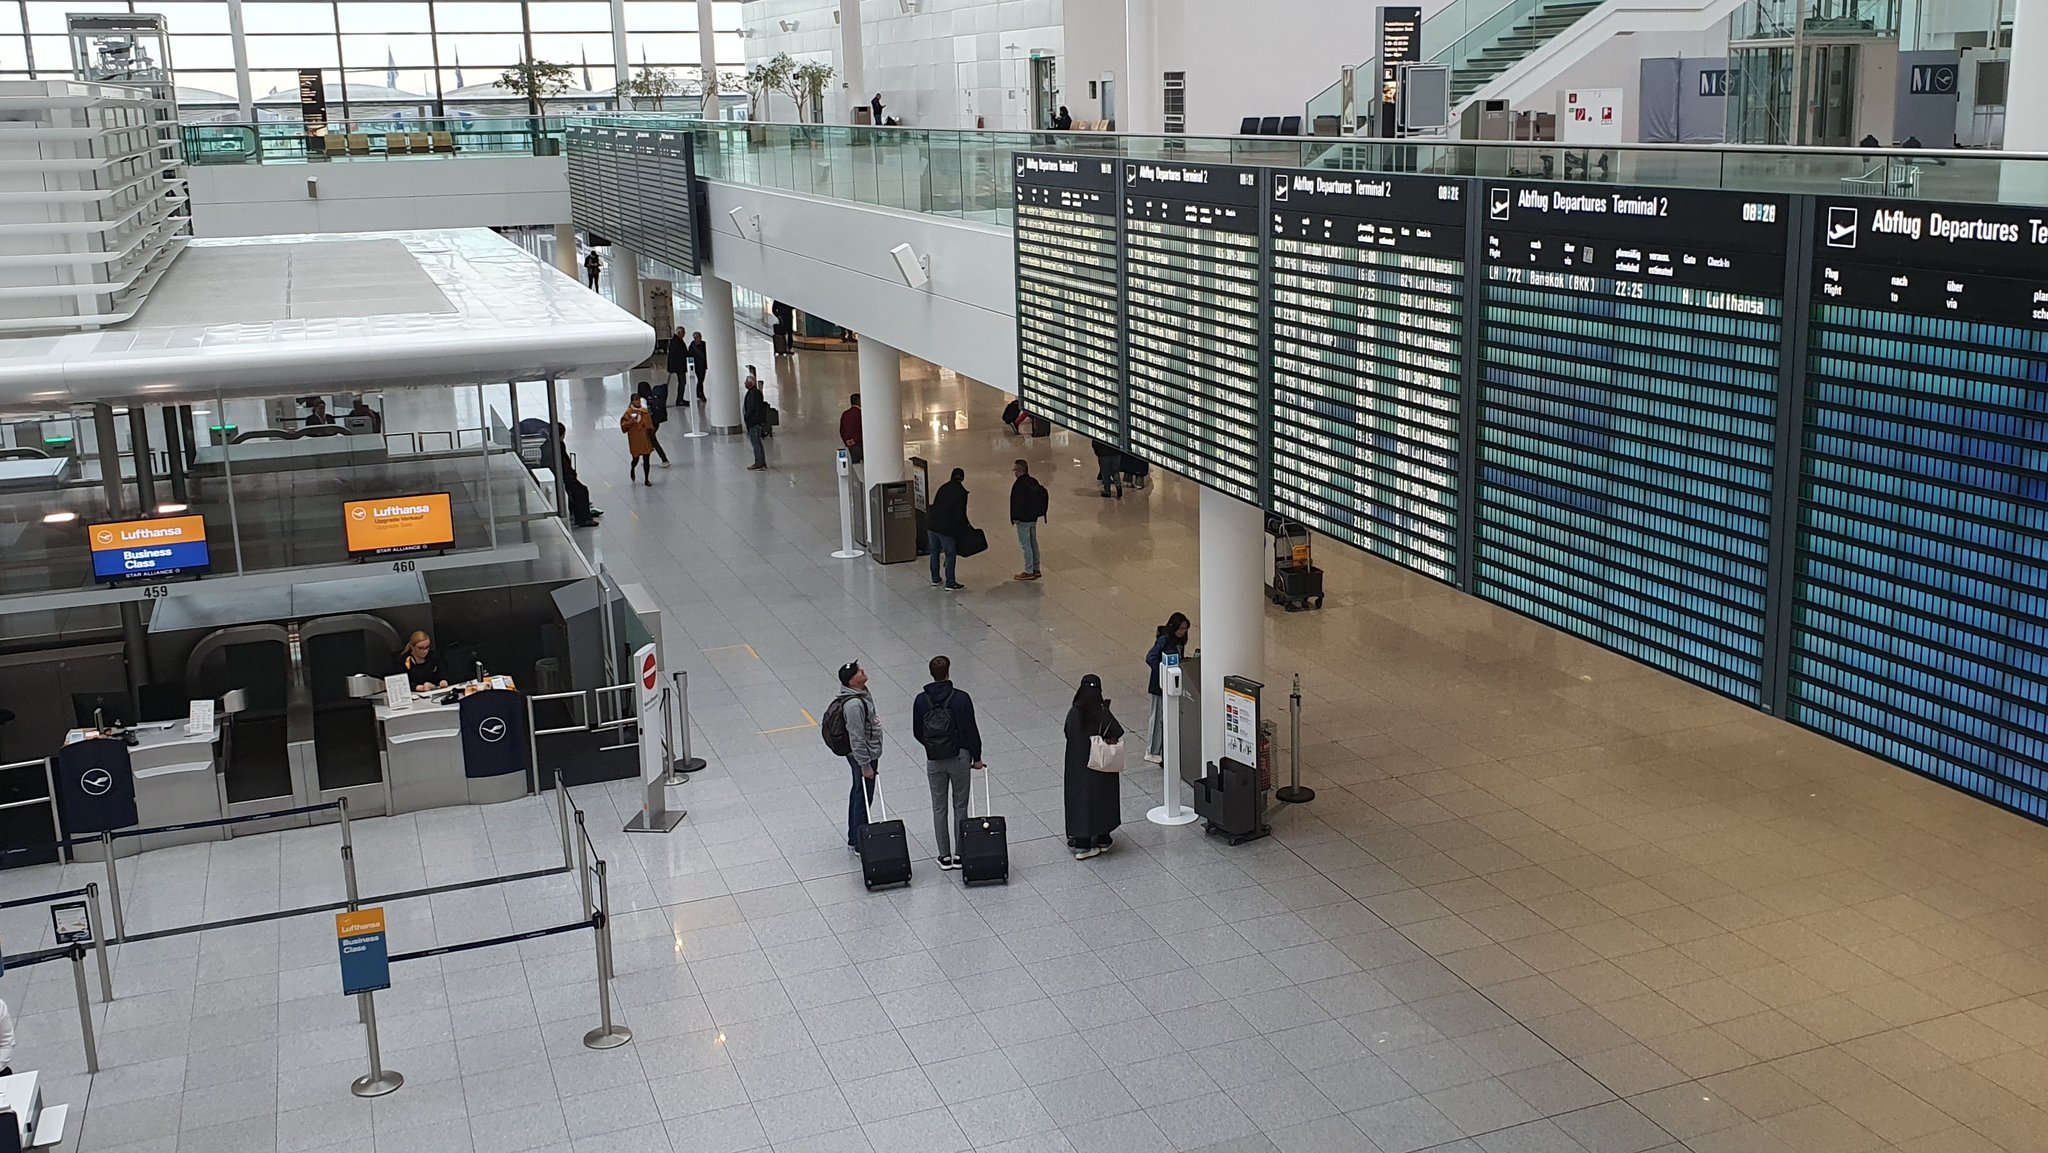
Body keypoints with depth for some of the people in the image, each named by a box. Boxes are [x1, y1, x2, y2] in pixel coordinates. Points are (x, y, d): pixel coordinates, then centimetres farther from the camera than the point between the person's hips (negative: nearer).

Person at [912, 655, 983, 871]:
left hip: (934, 761, 2)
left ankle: (944, 856, 14)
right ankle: (960, 854, 12)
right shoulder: (961, 699, -14)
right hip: (959, 758, -2)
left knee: (939, 808, 11)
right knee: (960, 806, 9)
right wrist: (976, 757, 1)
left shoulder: (921, 700, -5)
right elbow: (970, 730, -12)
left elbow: (917, 732, 4)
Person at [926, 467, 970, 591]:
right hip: (945, 528, -6)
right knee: (951, 554, 3)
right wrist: (965, 527, 6)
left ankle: (935, 580, 28)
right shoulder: (961, 492, -7)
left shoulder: (943, 487, 11)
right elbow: (960, 513, -9)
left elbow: (935, 505, 16)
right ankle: (950, 584, 3)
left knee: (934, 552, 19)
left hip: (931, 524, 6)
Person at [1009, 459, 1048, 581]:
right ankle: (1036, 569, 24)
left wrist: (1015, 517, -12)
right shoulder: (1034, 482, 5)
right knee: (1033, 543, 17)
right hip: (1033, 518, 9)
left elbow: (1017, 502, -22)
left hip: (1023, 520, -9)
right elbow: (1043, 494, 12)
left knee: (1026, 545, -1)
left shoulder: (1019, 484, -21)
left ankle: (1029, 572, 4)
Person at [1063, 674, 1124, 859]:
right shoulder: (1103, 714, -18)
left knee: (1079, 798, 11)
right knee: (1101, 799, 15)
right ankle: (1102, 839, 26)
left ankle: (1081, 842, 12)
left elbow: (1068, 733, 1)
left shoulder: (1073, 713, -11)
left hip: (1077, 766, 2)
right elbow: (1118, 733, -10)